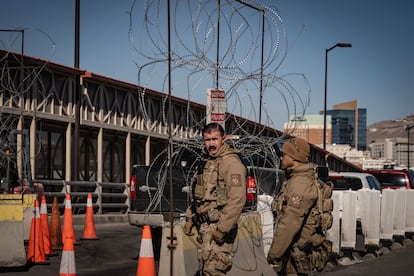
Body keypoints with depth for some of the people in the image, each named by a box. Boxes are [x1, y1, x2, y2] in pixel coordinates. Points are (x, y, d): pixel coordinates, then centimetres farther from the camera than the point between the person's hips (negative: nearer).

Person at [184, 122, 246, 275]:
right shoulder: (205, 162, 16)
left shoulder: (232, 163, -14)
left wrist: (222, 228, -23)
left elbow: (237, 199, -22)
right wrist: (189, 218, 19)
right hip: (204, 227, 9)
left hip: (218, 227, -9)